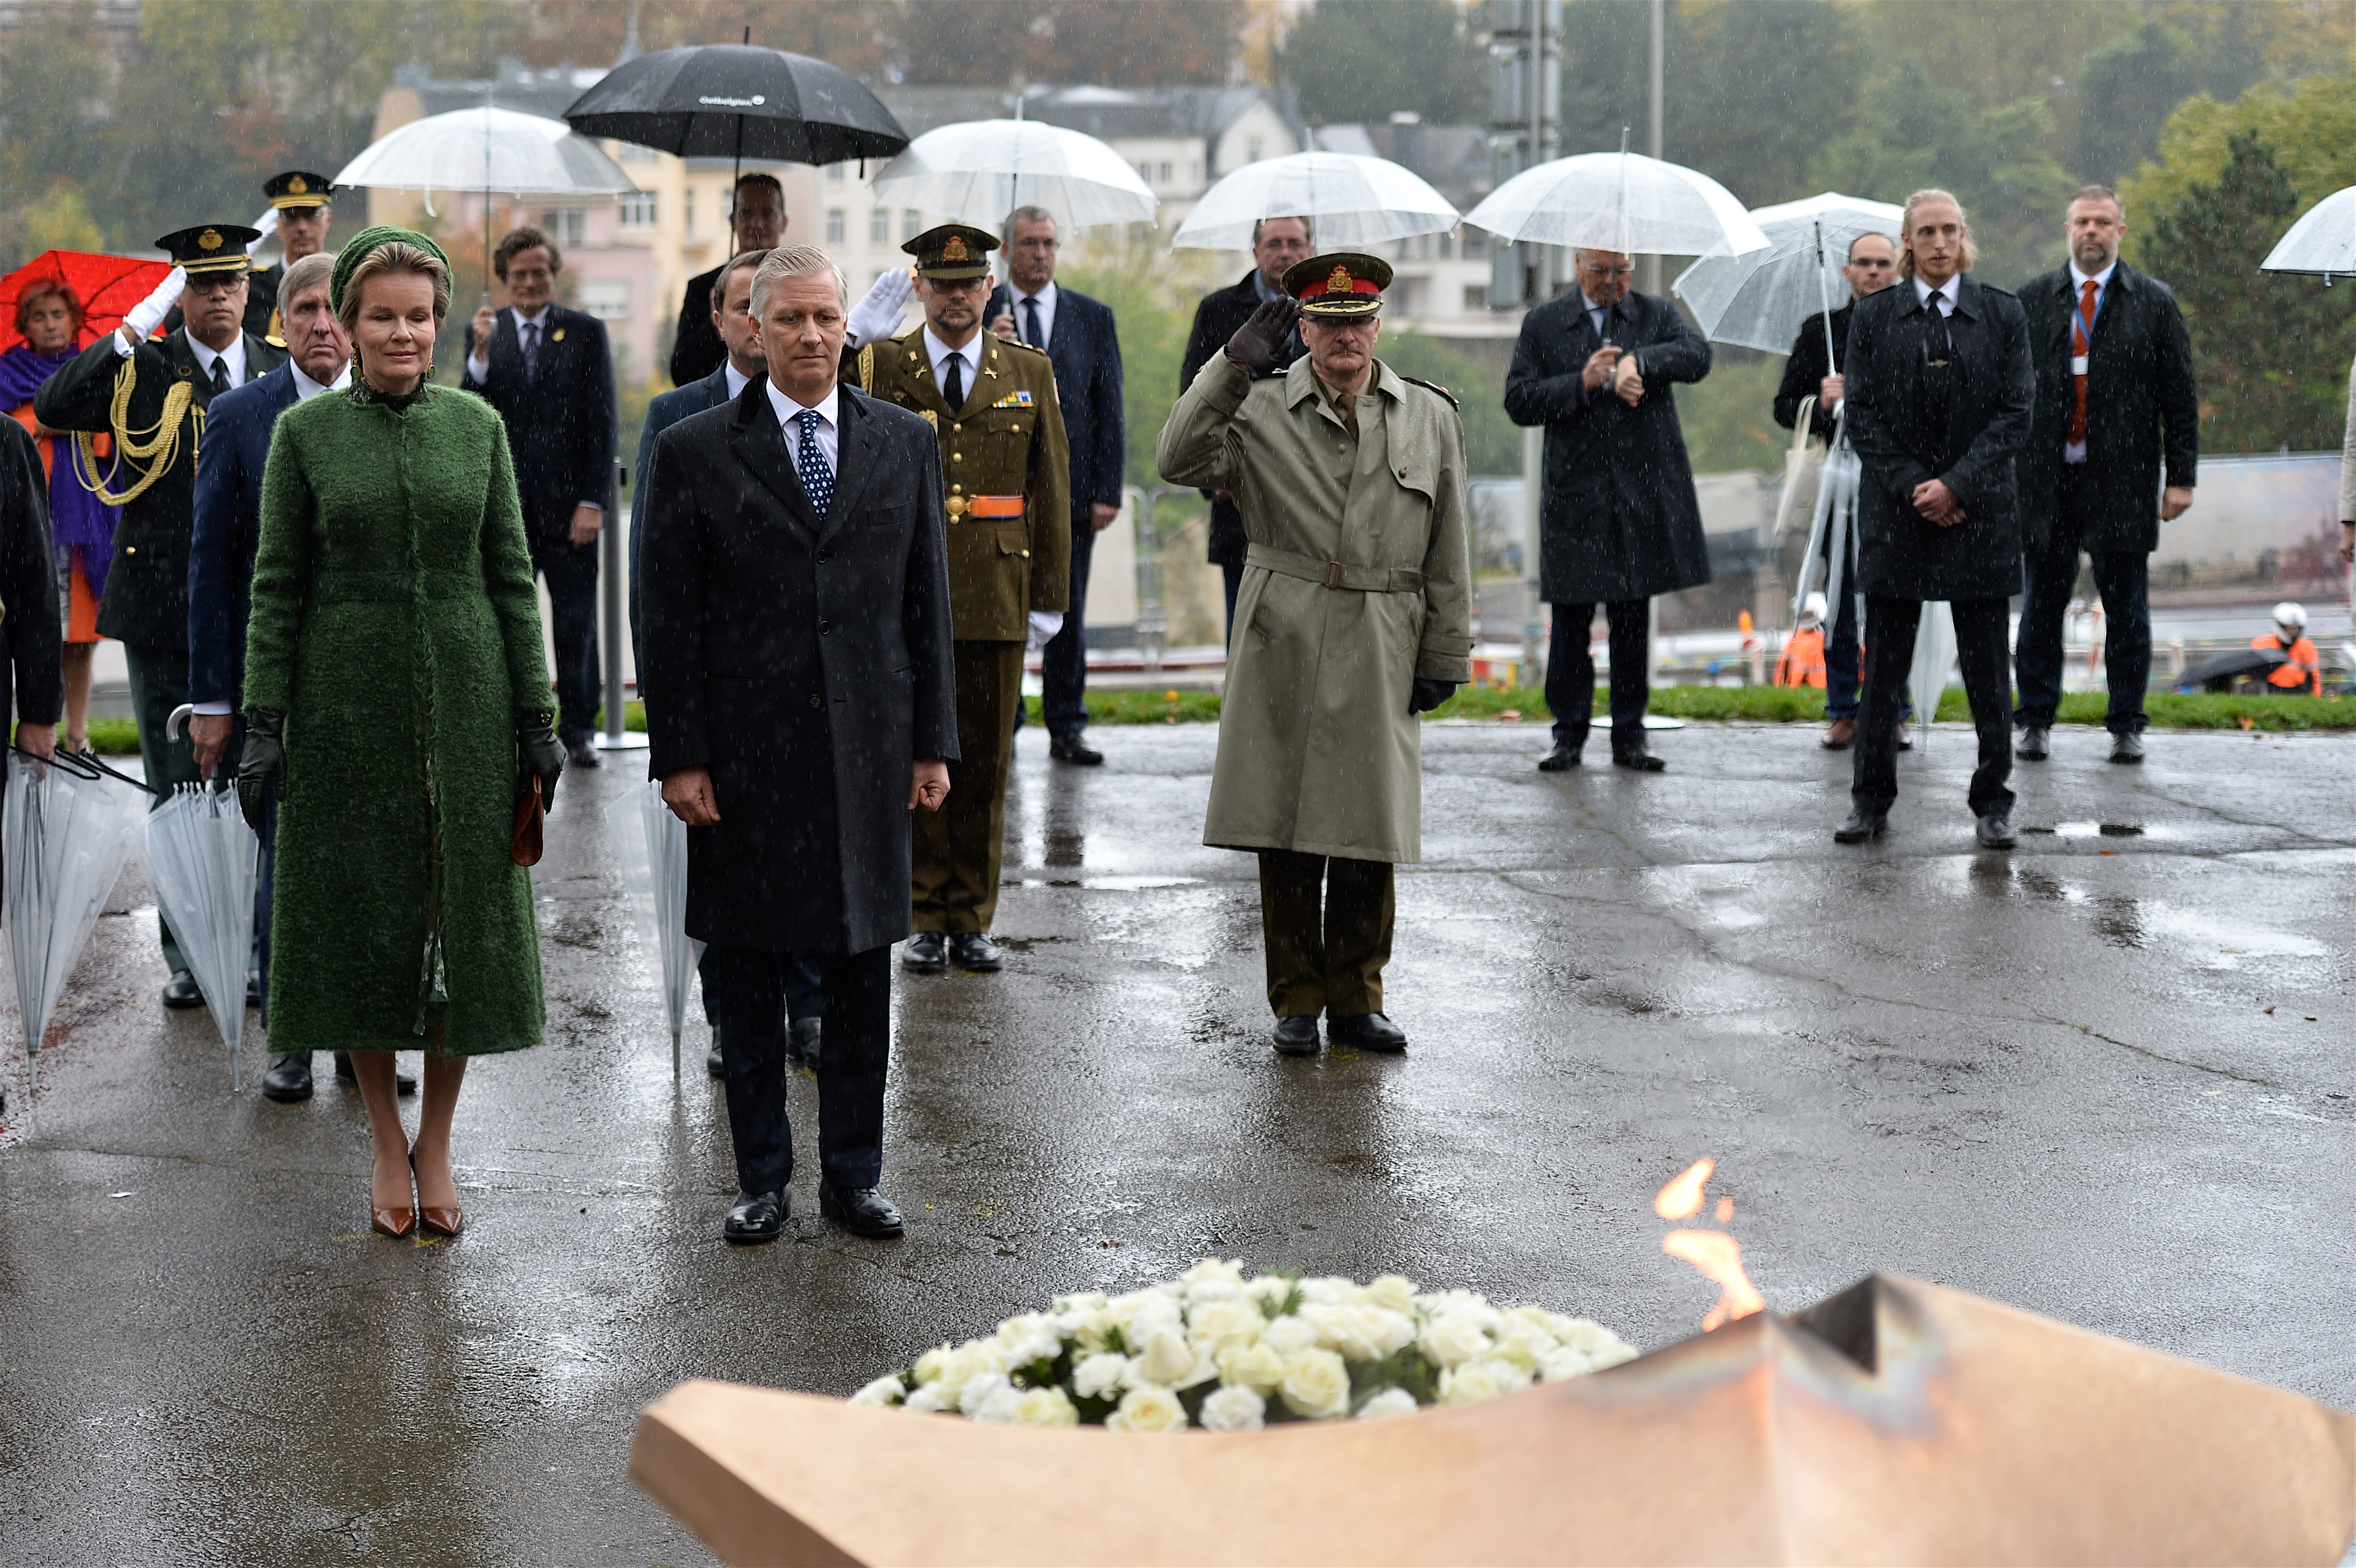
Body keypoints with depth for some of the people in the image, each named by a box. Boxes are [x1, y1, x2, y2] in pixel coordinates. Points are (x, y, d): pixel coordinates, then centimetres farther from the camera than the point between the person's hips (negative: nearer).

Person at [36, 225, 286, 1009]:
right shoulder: (143, 371, 1)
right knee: (177, 793, 7)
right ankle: (187, 957, 16)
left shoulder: (282, 374, 6)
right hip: (162, 614, -1)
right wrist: (135, 327, -17)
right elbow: (54, 407, -14)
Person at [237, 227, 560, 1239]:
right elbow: (277, 585, 0)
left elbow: (511, 575, 5)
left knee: (463, 913, 4)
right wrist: (262, 724, -6)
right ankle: (386, 1145, 19)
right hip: (348, 704, -1)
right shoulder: (304, 433, 0)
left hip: (463, 698, 1)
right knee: (360, 915, 5)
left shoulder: (477, 427, 4)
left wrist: (535, 718, 1)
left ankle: (437, 1143, 18)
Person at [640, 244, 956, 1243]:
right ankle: (761, 1180, 17)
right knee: (746, 974, 6)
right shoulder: (695, 452, 0)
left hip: (868, 750, 2)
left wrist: (933, 743, 4)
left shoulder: (905, 442, 7)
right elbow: (671, 619, -1)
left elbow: (926, 601, 8)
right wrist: (678, 755, -7)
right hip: (744, 754, -2)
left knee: (862, 970, 8)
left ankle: (852, 1176, 19)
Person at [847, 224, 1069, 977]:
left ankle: (973, 921, 16)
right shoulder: (876, 366, 3)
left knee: (985, 760, 6)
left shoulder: (1030, 372, 8)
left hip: (996, 597, 2)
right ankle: (926, 921, 12)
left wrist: (1050, 597, 4)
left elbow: (1051, 491, 8)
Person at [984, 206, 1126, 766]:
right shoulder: (978, 314, 4)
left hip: (1070, 487, 1)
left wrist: (1108, 491, -3)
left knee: (1067, 613, 5)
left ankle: (1066, 728, 12)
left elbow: (1109, 409, 5)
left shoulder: (1093, 316, 8)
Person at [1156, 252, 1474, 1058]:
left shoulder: (1431, 416, 8)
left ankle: (1356, 999, 19)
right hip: (1283, 645, -1)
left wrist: (1444, 656, 6)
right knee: (1285, 830, 3)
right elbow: (1179, 462, -14)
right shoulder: (1260, 410, 3)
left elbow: (1448, 554, 9)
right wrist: (1234, 365, -16)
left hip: (1380, 652, 1)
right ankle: (1297, 1000, 15)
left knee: (1370, 837, 5)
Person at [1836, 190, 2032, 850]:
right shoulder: (1873, 316, 5)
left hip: (1979, 511, 0)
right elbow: (1862, 416, 1)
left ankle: (1992, 804, 11)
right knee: (1883, 665, 4)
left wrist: (1956, 485, -12)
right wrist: (1913, 488, -9)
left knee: (1986, 666, 3)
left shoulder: (2003, 314, 4)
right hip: (1894, 511, 1)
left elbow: (2016, 412, -1)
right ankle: (1871, 802, 13)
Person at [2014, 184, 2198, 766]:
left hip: (2122, 482, -1)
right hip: (2045, 481, 1)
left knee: (2126, 610, 5)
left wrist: (2181, 475, -3)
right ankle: (2036, 722, 15)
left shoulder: (2154, 302, 4)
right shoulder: (2032, 300, 7)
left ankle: (2126, 727, 13)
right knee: (2041, 608, 6)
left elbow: (2181, 396, 3)